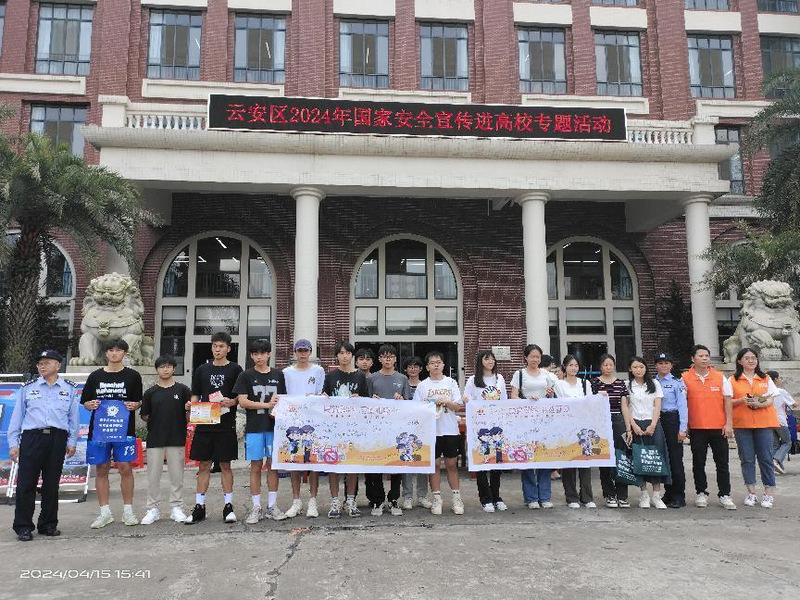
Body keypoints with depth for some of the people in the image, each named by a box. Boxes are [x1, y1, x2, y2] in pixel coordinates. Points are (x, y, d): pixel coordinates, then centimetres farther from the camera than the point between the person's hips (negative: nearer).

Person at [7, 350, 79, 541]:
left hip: (57, 439, 0)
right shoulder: (28, 388, 8)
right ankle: (23, 527, 8)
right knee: (26, 483, -2)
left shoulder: (69, 389, 8)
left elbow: (73, 417, 9)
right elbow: (17, 416, 9)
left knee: (52, 484, 8)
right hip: (32, 437, 0)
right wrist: (13, 443, 4)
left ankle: (48, 524, 19)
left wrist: (71, 442, 4)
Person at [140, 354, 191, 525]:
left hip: (177, 439, -1)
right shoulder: (151, 392, 6)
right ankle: (153, 509, 17)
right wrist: (151, 421, -5)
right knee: (153, 475, 6)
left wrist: (189, 410, -15)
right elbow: (144, 416, 10)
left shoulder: (183, 390, 2)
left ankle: (176, 508, 16)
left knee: (176, 475, 5)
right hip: (155, 439, 1)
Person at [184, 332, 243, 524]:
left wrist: (230, 402, -18)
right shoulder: (202, 370, 11)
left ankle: (228, 506, 13)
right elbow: (195, 395, 13)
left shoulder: (235, 369, 2)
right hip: (204, 424, 3)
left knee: (225, 465, 4)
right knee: (204, 465, 6)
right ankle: (199, 507, 14)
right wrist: (191, 404, -7)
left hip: (226, 425, -2)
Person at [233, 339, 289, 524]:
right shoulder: (246, 376, 2)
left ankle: (272, 506, 14)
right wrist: (267, 405, -13)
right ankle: (256, 507, 11)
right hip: (254, 427, -2)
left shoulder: (278, 375, 9)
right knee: (256, 467, 3)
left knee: (273, 465, 5)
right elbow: (242, 402, -6)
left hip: (274, 426, 2)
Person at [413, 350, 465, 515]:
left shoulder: (451, 382, 5)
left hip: (450, 429, 0)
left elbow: (459, 406, 2)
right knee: (434, 464, 4)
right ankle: (437, 499, 15)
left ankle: (456, 498, 16)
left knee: (452, 464, 6)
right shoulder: (422, 385, 4)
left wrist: (446, 402, -15)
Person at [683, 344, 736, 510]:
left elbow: (727, 401, 5)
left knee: (722, 463, 5)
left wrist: (729, 423, -2)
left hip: (719, 427, 1)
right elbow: (682, 403, 3)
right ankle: (701, 493, 18)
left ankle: (724, 495, 14)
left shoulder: (720, 377, 4)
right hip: (696, 428, -1)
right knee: (698, 463, 7)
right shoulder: (685, 378, 0)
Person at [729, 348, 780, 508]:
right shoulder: (733, 380, 6)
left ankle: (769, 494, 6)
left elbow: (770, 400, 3)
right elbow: (729, 402, 4)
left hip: (764, 423, 0)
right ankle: (751, 493, 10)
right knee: (747, 459, 2)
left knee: (765, 458, -1)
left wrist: (759, 404, -17)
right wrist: (742, 400, -15)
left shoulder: (766, 379, 10)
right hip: (742, 424, 0)